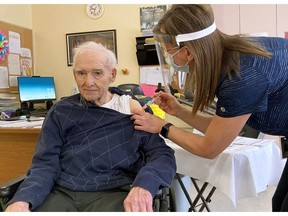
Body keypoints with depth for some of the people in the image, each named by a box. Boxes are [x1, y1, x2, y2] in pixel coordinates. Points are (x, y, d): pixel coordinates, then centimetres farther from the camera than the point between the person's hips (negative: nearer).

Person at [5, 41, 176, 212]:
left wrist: (144, 184, -24)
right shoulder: (61, 112, 10)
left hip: (113, 193, 0)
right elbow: (45, 164, 2)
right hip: (61, 192, 1)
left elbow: (163, 155, -3)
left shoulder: (133, 110, 4)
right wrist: (22, 200, -18)